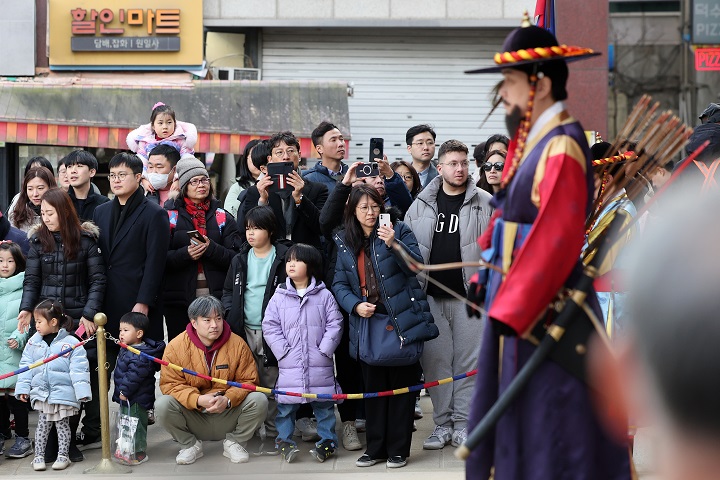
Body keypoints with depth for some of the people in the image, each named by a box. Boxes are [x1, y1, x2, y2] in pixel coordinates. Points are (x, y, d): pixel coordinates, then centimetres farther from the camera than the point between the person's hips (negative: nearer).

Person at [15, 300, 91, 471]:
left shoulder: (71, 343, -9)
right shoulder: (34, 342, 4)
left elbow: (78, 369, -10)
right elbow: (26, 366, 8)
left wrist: (82, 391, -15)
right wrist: (23, 388, 2)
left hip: (63, 393, -3)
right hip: (41, 393, 3)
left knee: (62, 425, 8)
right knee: (42, 425, 10)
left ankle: (62, 456, 17)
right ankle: (38, 456, 17)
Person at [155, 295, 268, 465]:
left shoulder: (238, 344, -4)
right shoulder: (176, 346, -7)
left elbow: (248, 380, -3)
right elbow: (170, 384, -9)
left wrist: (228, 400, -23)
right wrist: (198, 400, -25)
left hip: (228, 414, 1)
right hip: (193, 416, -1)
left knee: (259, 400, -23)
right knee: (162, 405, -28)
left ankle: (233, 442, 1)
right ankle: (190, 445, -1)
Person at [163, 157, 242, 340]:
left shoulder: (223, 218, 12)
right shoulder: (170, 217, 8)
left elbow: (236, 258, 3)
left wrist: (212, 248, -14)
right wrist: (185, 254, -17)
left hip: (216, 297, 1)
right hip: (179, 300, -1)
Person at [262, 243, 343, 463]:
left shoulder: (324, 296, 1)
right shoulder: (279, 297, 4)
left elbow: (335, 325, 0)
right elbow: (269, 327, 2)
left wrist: (324, 350, -9)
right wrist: (283, 351, -7)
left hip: (320, 365, -1)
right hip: (290, 366, 1)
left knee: (324, 404, 6)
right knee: (285, 405, 4)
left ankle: (327, 441, 16)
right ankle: (284, 441, 15)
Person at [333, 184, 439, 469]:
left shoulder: (399, 230, -1)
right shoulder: (344, 242, 10)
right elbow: (339, 283, 8)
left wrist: (394, 244, -26)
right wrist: (355, 305, -9)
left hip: (402, 321, -3)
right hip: (367, 322, 3)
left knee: (401, 386, 1)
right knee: (373, 388, 8)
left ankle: (398, 449, 8)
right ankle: (375, 447, 17)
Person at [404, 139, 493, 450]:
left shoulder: (484, 202, 2)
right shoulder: (422, 204, 8)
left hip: (469, 295, -2)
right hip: (430, 296, 2)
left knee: (468, 360, 1)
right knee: (436, 360, 4)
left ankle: (462, 424, 9)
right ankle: (442, 424, 12)